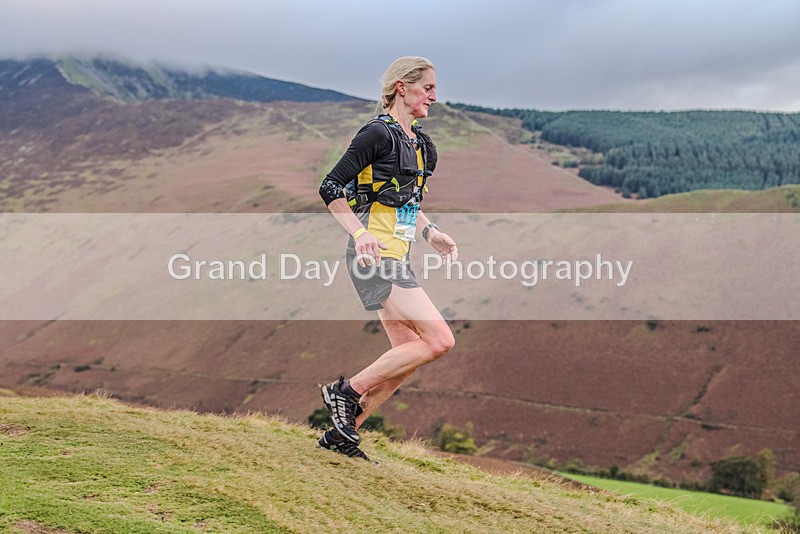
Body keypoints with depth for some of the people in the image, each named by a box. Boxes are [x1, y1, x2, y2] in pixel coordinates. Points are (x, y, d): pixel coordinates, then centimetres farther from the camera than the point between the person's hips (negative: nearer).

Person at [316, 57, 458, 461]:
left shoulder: (420, 144, 16)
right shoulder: (379, 133, -10)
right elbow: (330, 188, -12)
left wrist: (430, 232, 13)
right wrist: (360, 233, -22)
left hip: (396, 259, 9)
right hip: (375, 257, -9)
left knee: (407, 353, 8)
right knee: (439, 340, -14)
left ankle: (342, 432, 16)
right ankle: (346, 391, -5)